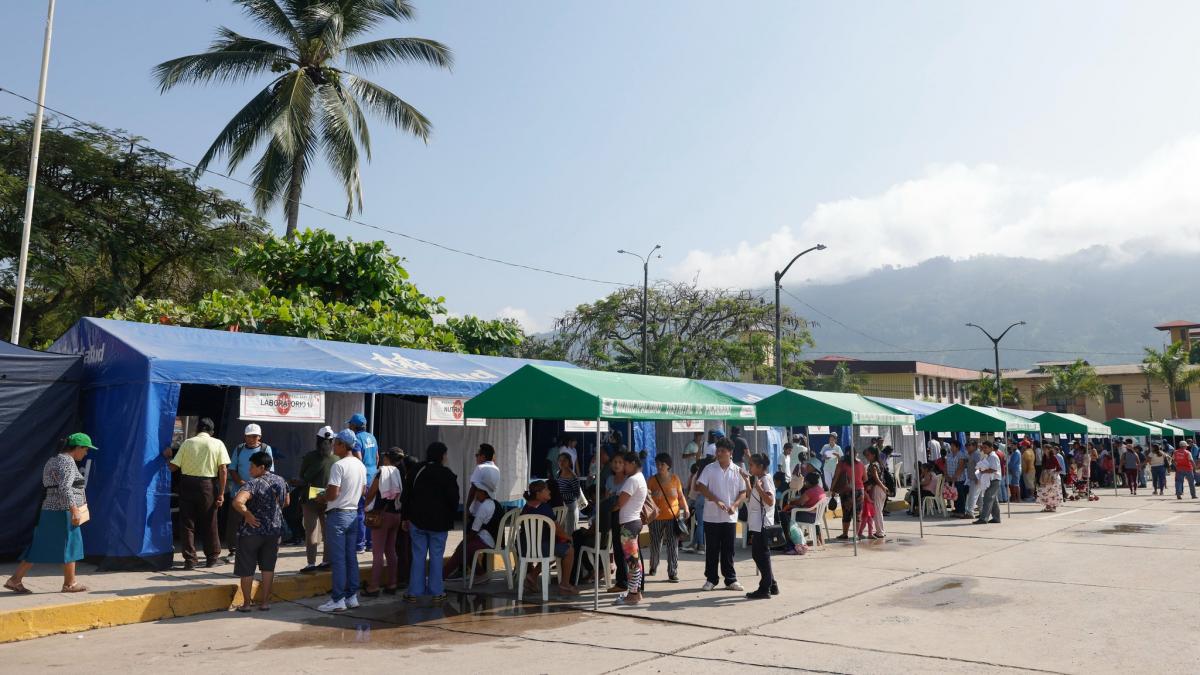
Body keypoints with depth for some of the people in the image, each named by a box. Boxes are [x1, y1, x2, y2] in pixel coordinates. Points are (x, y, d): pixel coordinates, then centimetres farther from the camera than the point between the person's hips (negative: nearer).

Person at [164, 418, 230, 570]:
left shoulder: (187, 443, 1)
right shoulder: (218, 444, 0)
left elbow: (173, 467, 1)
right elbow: (223, 470, -6)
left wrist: (168, 456, 22)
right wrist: (221, 493, -3)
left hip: (187, 484, 0)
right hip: (208, 485, 0)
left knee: (187, 523, 9)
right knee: (209, 523, 12)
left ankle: (190, 560, 8)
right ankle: (211, 558, 19)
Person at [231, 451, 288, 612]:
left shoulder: (252, 484, -19)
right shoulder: (281, 482, 2)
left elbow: (237, 502, -34)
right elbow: (286, 502, 17)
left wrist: (248, 515, -21)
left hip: (251, 531, -5)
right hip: (274, 530, 5)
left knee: (247, 569, 9)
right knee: (268, 567, 14)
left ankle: (246, 603, 17)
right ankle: (264, 602, 17)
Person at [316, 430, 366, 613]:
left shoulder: (339, 466, -17)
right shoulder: (360, 465, 8)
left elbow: (333, 494, -20)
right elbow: (363, 490, 15)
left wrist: (321, 498, -1)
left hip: (338, 514, -8)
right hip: (353, 513, 8)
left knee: (338, 559, -2)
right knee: (351, 558, 11)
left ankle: (338, 600, 2)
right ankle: (352, 596, 16)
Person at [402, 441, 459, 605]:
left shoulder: (416, 472, 2)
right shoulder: (447, 475, -7)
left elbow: (406, 496, 5)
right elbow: (453, 499, -6)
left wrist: (406, 517, 13)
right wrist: (450, 517, 9)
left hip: (417, 520, 3)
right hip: (439, 523, -3)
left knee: (418, 556, 7)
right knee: (436, 557, 4)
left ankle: (414, 592, 9)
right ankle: (436, 593, 7)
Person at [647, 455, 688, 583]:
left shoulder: (674, 479, 1)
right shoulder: (652, 480, -2)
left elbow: (681, 496, 9)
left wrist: (685, 509, -4)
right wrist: (653, 496, -17)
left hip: (673, 517, 0)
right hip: (656, 518, 0)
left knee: (673, 546, -4)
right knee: (655, 545, 10)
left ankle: (673, 573, 0)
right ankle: (653, 567, 35)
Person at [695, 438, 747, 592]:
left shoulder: (737, 471, 3)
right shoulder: (709, 469, -2)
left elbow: (743, 493, 4)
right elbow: (700, 487, -8)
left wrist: (734, 505, -14)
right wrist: (717, 501, -17)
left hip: (730, 517, 1)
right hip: (711, 517, -1)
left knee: (728, 550, 7)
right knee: (712, 549, 6)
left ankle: (730, 580, 15)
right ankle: (711, 579, 16)